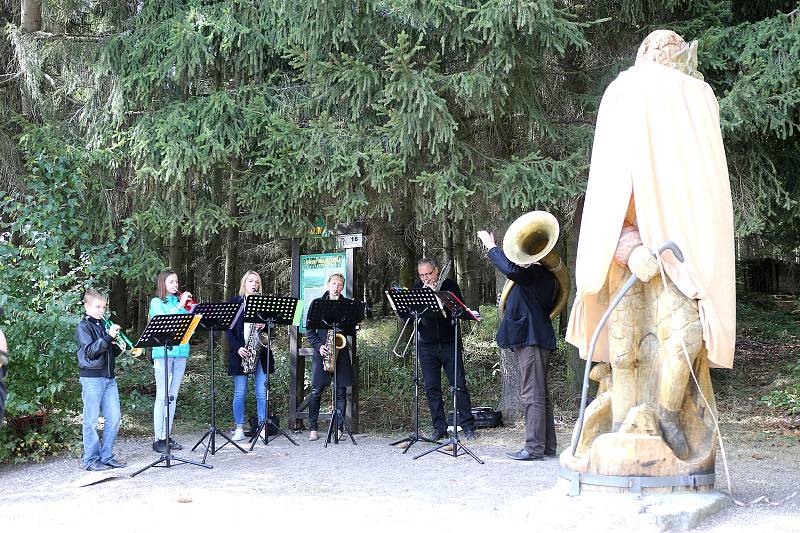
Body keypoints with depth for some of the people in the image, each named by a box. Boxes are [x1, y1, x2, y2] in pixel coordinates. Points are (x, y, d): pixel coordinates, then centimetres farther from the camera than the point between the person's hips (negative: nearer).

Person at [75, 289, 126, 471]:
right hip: (92, 378, -7)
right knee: (91, 420, -1)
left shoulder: (104, 325, 16)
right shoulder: (83, 327, -4)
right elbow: (90, 351, -17)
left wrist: (116, 343, -3)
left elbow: (114, 352, 18)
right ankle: (91, 460, 5)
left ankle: (107, 456, 15)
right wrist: (109, 337, -23)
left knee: (114, 418, 5)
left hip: (109, 377, 7)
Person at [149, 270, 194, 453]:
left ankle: (166, 436, 14)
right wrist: (180, 306, -17)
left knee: (173, 396, 8)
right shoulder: (157, 302, 2)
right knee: (162, 396, -6)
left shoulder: (180, 301, 16)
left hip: (181, 351, 6)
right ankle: (157, 439, -3)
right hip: (163, 351, -5)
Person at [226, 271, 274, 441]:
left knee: (262, 393, 1)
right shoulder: (235, 302, 5)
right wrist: (238, 348, -11)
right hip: (240, 352, -2)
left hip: (260, 352, 2)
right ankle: (239, 428, 8)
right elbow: (229, 329, 0)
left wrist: (264, 325, -11)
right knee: (240, 393, 0)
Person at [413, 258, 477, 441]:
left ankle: (468, 426, 3)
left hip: (449, 343, -2)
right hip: (427, 346, 2)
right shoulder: (417, 288, 7)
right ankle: (439, 428, 9)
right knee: (431, 388, 2)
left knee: (459, 385, -3)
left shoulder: (449, 285, 2)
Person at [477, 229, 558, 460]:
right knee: (540, 394, 12)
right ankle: (547, 446, 17)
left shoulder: (537, 273, -12)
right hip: (530, 338, 11)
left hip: (532, 339, -11)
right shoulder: (540, 274, 19)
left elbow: (511, 269, -29)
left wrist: (491, 246, -18)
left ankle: (534, 448, -8)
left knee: (532, 395, -9)